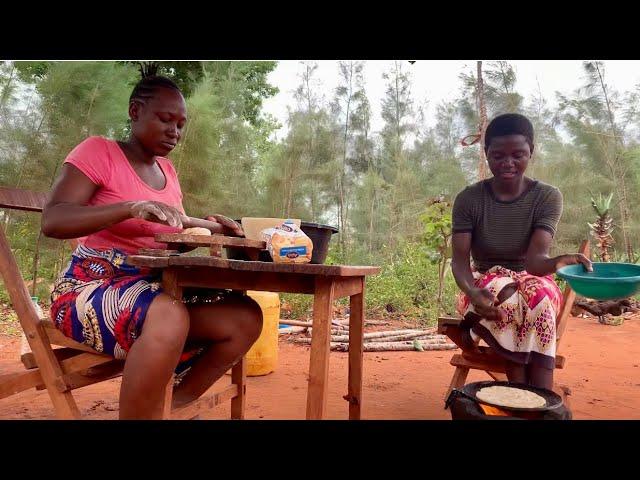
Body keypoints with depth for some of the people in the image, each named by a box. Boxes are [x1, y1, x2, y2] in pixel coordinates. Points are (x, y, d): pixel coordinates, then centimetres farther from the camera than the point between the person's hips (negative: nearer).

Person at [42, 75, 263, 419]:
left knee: (246, 318, -12)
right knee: (170, 317, -38)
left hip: (156, 289, 7)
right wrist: (132, 207, -30)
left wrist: (207, 229, -4)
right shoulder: (97, 151, -5)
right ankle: (141, 410, -17)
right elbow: (52, 221, -17)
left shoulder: (167, 171, 14)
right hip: (93, 288, -6)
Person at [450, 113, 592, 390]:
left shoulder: (548, 197, -8)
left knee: (537, 294, -35)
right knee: (504, 297, -35)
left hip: (533, 283, 0)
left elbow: (535, 259, -22)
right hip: (484, 285, 0)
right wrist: (472, 292, -39)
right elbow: (459, 260, -17)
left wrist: (556, 263, -47)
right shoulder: (468, 199, -8)